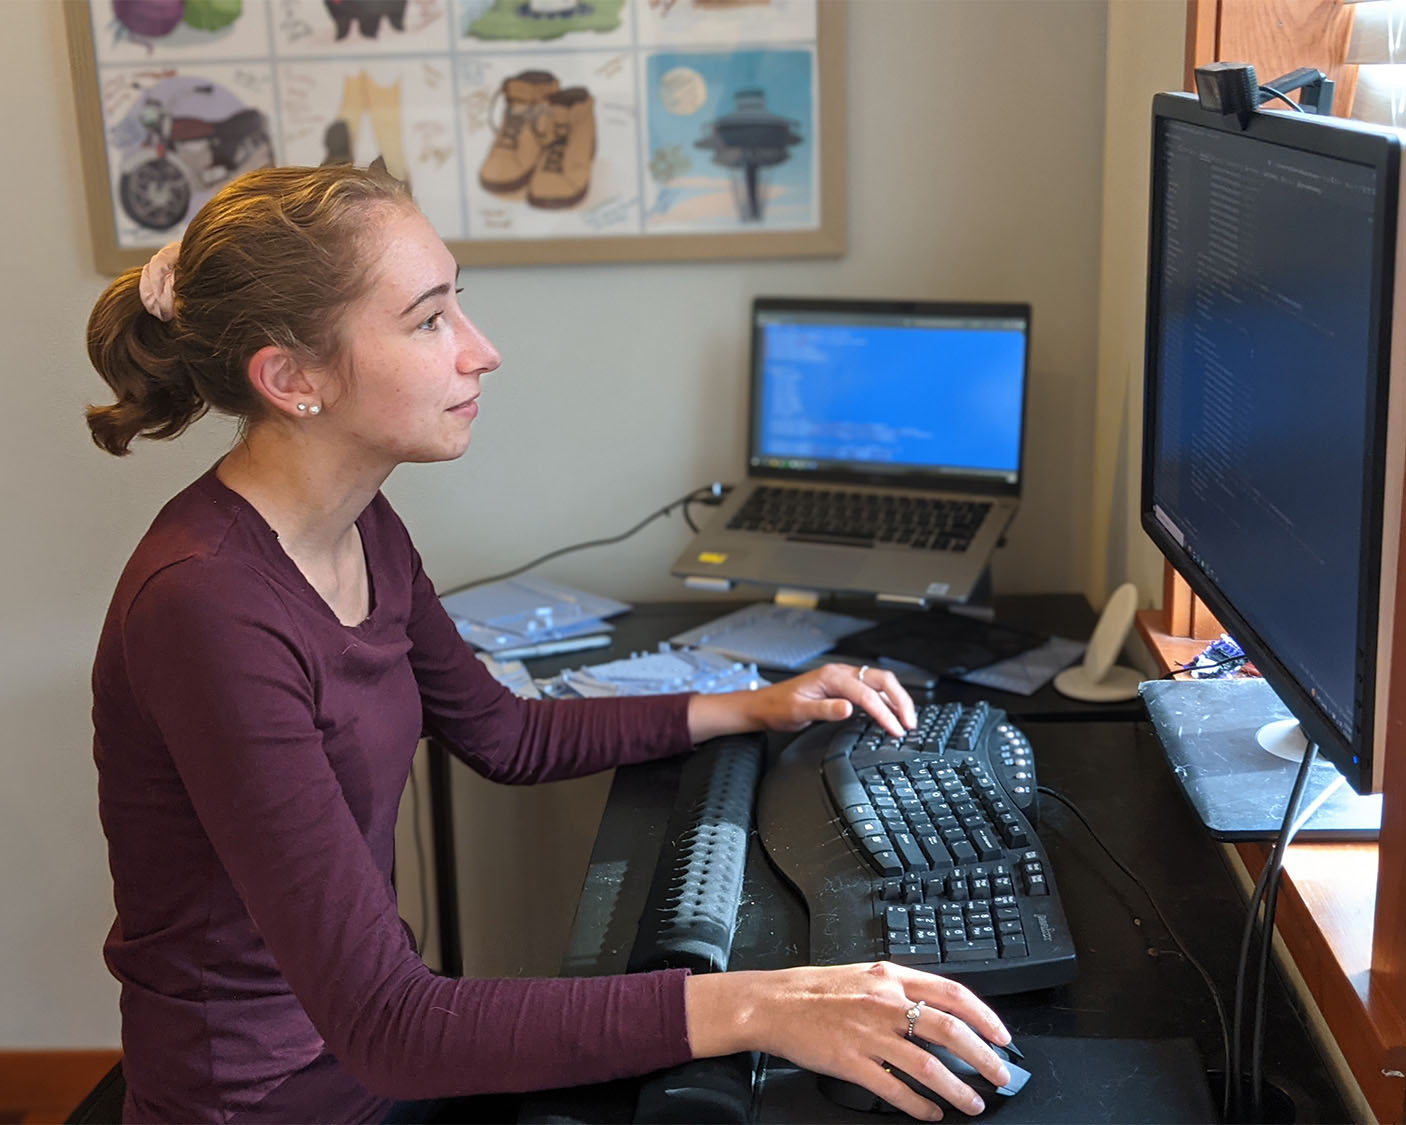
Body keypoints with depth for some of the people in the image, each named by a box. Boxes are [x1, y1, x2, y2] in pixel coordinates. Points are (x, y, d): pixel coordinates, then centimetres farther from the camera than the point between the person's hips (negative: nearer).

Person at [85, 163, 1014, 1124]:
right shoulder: (207, 606, -29)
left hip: (387, 1042, 7)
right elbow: (379, 1023, -31)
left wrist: (752, 709, 11)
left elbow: (505, 735, 15)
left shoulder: (362, 527, -1)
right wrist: (755, 1008, -35)